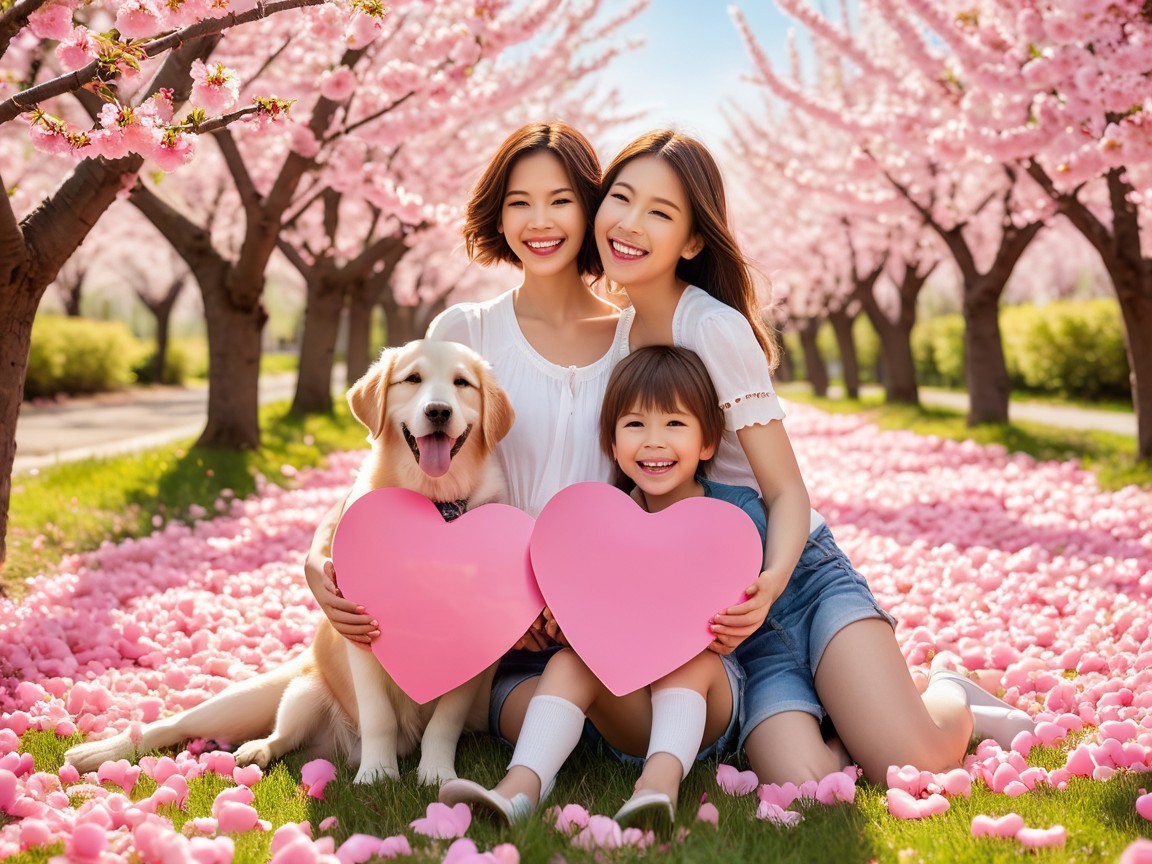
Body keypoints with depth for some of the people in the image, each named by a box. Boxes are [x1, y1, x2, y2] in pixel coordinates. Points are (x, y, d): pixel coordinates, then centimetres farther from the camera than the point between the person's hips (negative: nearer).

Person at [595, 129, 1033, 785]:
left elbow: (787, 490, -13)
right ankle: (833, 708, 12)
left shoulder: (715, 329, -14)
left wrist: (771, 581, -32)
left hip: (797, 571, -3)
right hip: (712, 603, 4)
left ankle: (955, 704, 14)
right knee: (801, 781, -23)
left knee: (912, 762, -23)